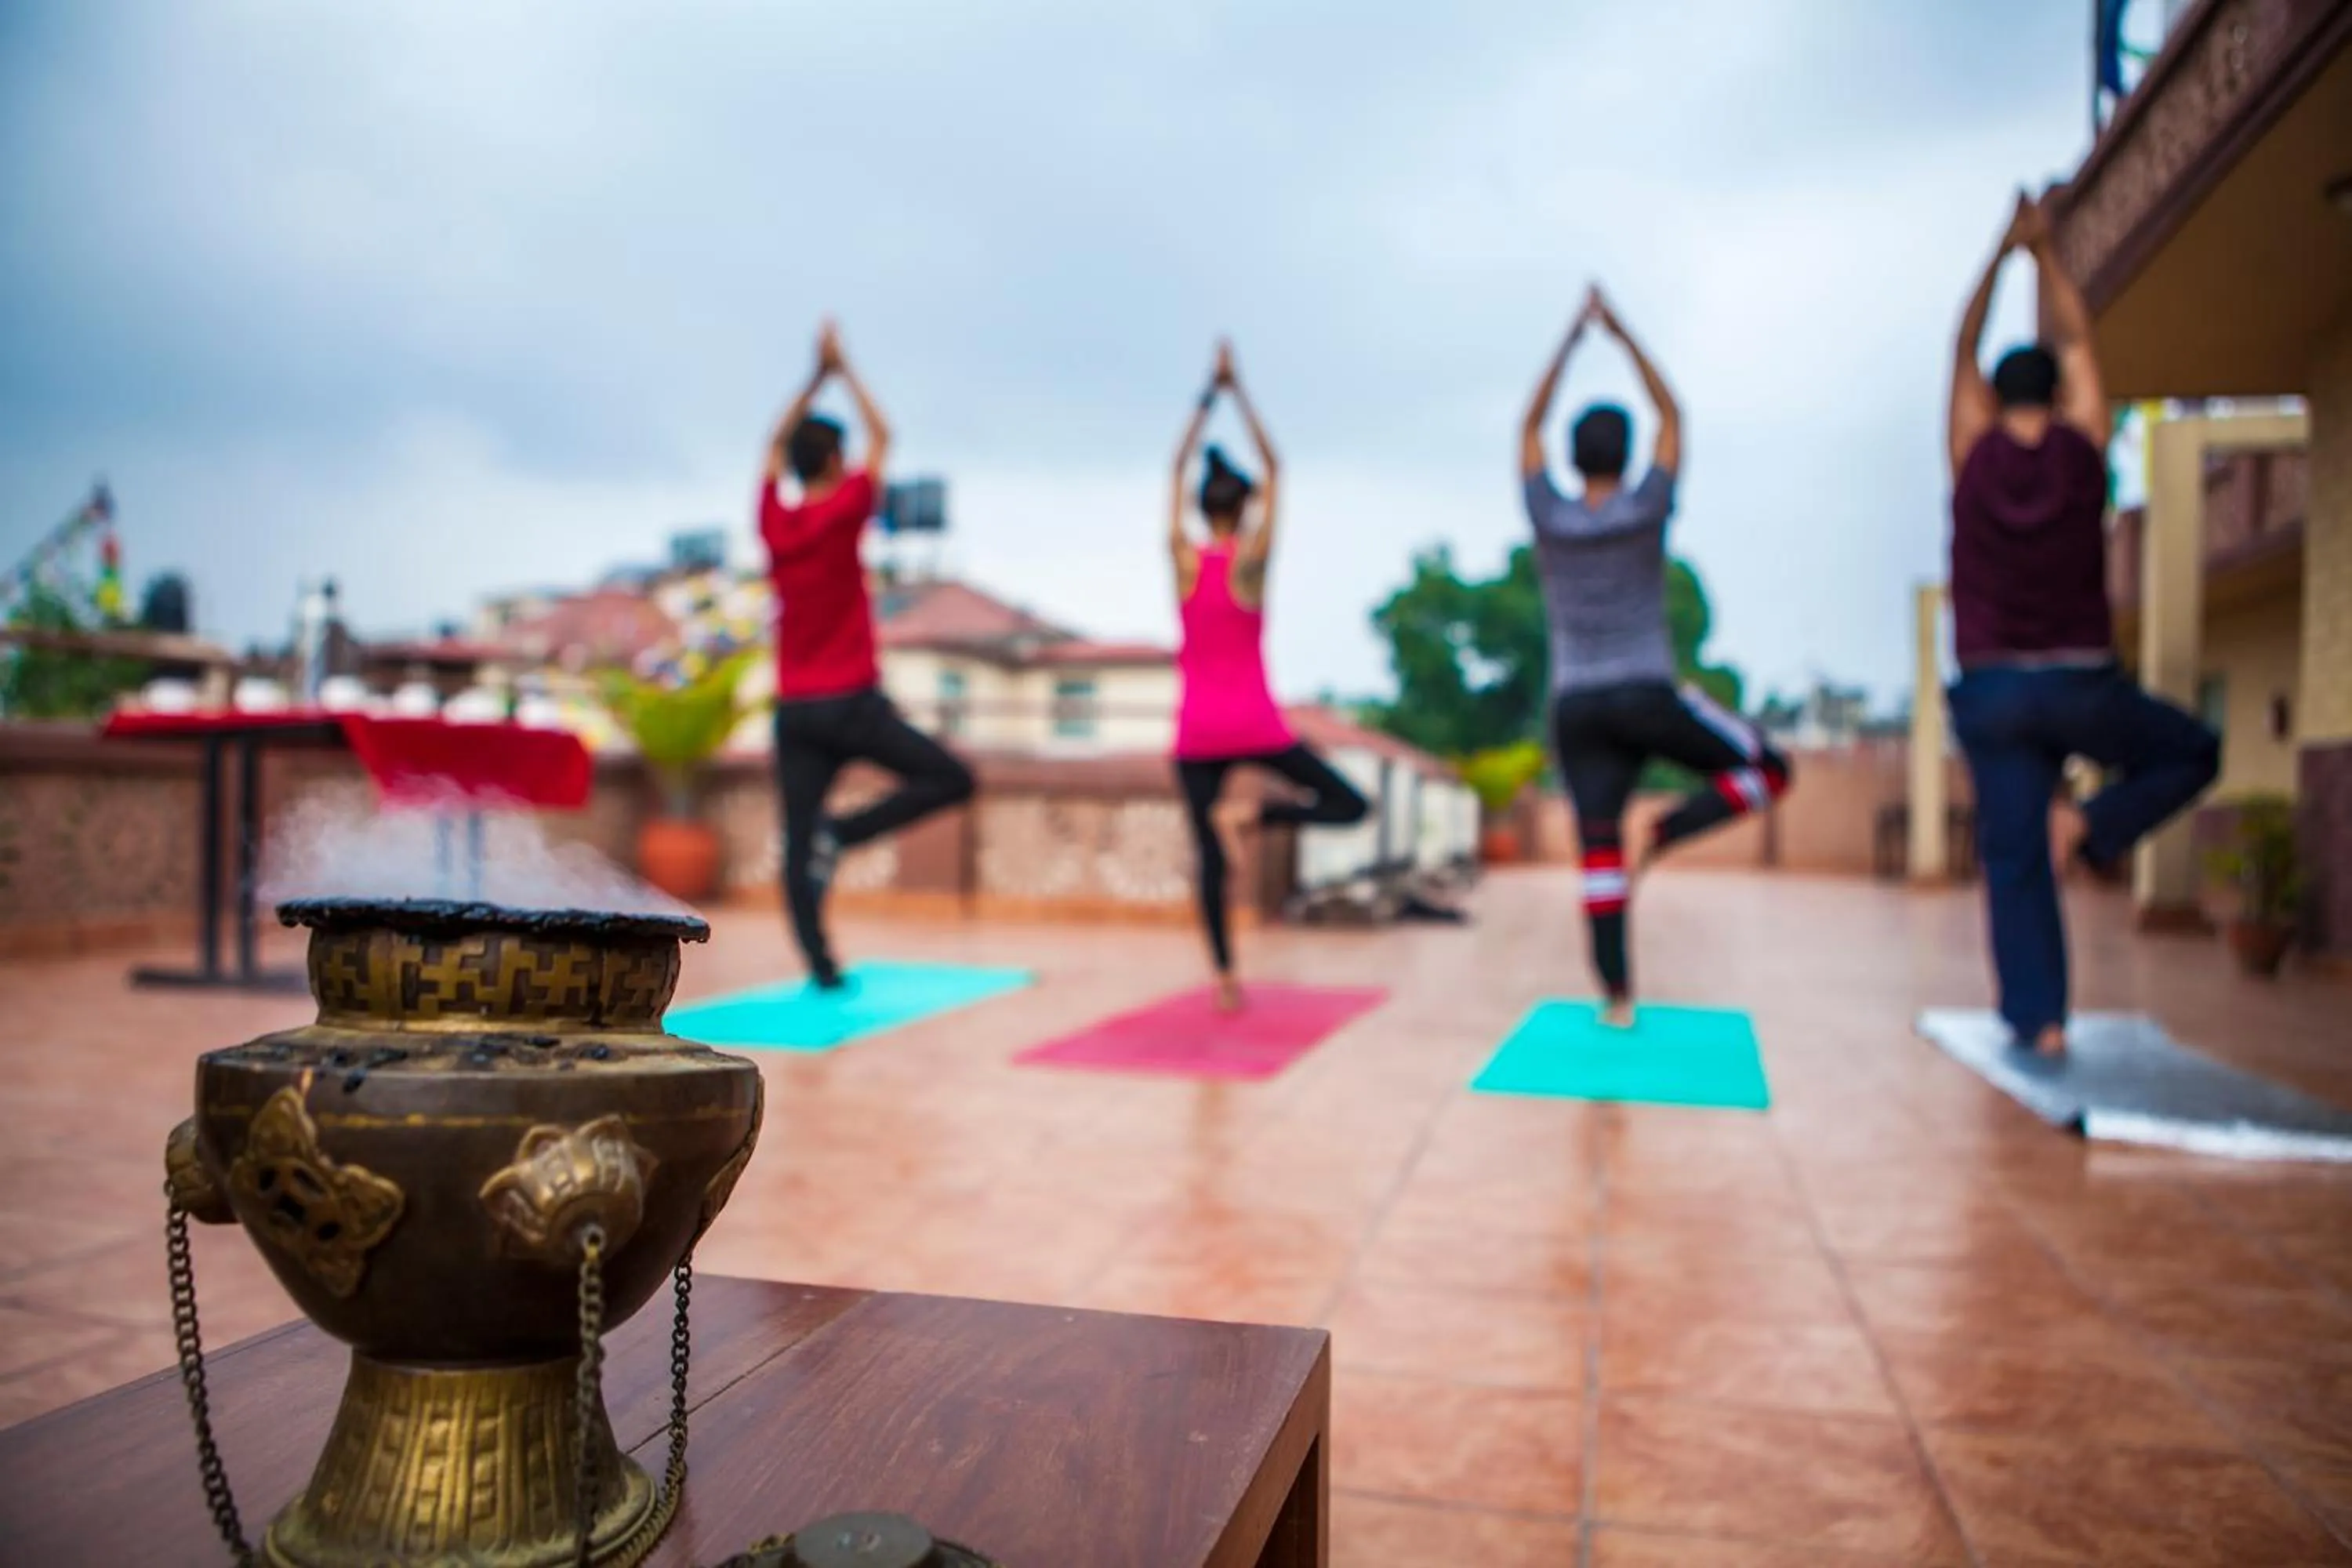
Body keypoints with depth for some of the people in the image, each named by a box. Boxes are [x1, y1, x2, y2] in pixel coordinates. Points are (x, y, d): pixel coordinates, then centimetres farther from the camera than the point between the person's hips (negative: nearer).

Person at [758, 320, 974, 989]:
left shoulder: (774, 521, 4)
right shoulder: (843, 512, -8)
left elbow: (777, 445, 21)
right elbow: (881, 438, 5)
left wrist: (817, 376, 25)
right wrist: (843, 370, 15)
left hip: (794, 708, 5)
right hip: (851, 703, -5)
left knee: (797, 844, 6)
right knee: (951, 779, 4)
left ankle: (821, 967, 4)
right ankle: (842, 832, -10)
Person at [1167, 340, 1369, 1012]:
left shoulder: (1183, 557, -1)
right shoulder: (1252, 559, -6)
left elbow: (1178, 470, 11)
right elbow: (1273, 469, 1)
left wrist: (1209, 395, 16)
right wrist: (1237, 391, 6)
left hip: (1196, 731, 3)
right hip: (1254, 725, -3)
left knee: (1209, 855, 7)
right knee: (1349, 805, 7)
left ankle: (1225, 977, 2)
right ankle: (1255, 814, -17)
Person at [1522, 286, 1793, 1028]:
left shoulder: (1548, 517, 1)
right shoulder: (1646, 508, -4)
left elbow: (1530, 427, 15)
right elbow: (1673, 417, 9)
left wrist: (1571, 339, 18)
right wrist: (1623, 334, 15)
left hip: (1577, 709, 3)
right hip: (1650, 699, -3)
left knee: (1598, 851, 3)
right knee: (1769, 771, 13)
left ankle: (1618, 997, 2)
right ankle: (1661, 835, -7)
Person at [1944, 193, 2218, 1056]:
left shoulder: (1975, 456, -1)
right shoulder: (2082, 450, -1)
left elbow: (1963, 351, 12)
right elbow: (2078, 342, 12)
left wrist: (2003, 250, 19)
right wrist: (2043, 249, 21)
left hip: (1992, 691, 1)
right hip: (2085, 686, -1)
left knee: (2015, 861, 5)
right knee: (2192, 753, 25)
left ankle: (2037, 1018, -1)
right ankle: (2089, 824, 0)